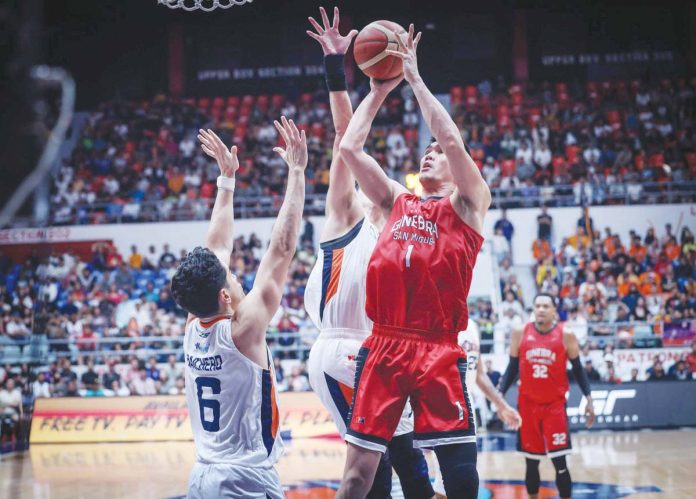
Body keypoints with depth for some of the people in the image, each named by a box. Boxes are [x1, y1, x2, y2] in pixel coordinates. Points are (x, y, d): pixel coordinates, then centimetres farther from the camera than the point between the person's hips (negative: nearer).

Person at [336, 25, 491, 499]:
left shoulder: (467, 205, 7)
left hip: (438, 352, -4)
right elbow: (349, 147, 14)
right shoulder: (398, 201, 20)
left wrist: (415, 78, -2)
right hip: (383, 347, 4)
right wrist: (379, 91, 15)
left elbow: (454, 140, -8)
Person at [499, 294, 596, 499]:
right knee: (531, 462, 8)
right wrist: (500, 394, -1)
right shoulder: (520, 334, 1)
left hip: (555, 405, -2)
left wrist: (588, 399, -2)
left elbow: (577, 369, 4)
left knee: (560, 461, -6)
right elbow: (512, 367, 8)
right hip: (527, 404, 2)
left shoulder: (566, 336, -4)